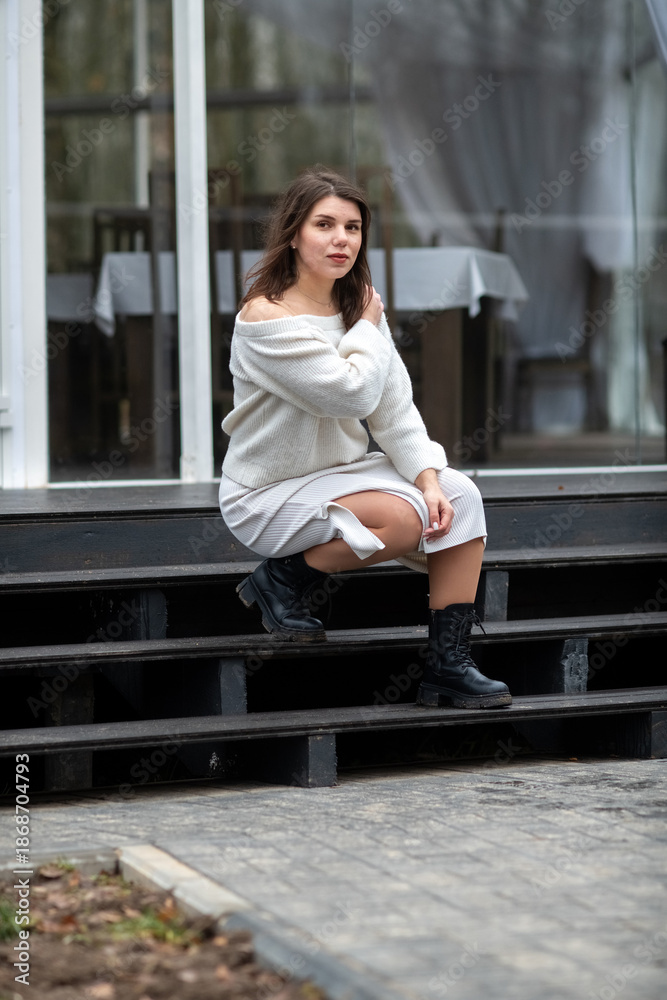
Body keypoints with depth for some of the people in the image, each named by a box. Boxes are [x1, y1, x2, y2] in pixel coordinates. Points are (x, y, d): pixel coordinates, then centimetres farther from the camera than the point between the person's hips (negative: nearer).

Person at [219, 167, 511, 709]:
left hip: (341, 470, 8)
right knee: (403, 519, -29)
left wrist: (428, 478, -13)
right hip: (268, 494, -8)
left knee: (459, 494, -13)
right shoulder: (266, 316, -19)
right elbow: (353, 394, -24)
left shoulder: (357, 307, 6)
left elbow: (395, 409, 2)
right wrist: (370, 328, -7)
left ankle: (449, 664, -9)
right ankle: (282, 580, -4)